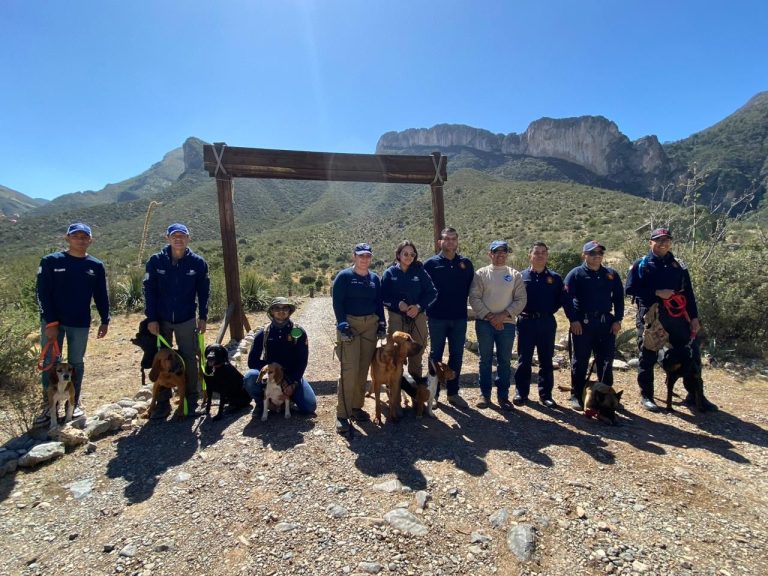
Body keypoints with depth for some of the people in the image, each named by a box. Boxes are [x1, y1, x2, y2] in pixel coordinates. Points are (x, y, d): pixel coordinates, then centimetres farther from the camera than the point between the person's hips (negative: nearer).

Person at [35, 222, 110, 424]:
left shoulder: (96, 266, 1)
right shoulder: (51, 261, -5)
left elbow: (101, 295, 6)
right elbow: (43, 293, -7)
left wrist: (105, 321, 3)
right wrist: (51, 322, -12)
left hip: (80, 323, 1)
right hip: (52, 321, -1)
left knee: (76, 363, 10)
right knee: (50, 363, 5)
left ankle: (74, 403, 23)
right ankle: (49, 406, 17)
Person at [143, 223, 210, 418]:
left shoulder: (198, 262, -5)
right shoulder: (155, 261, -5)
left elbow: (203, 292, 1)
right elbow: (149, 291, -3)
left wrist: (203, 317, -2)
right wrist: (151, 319, -7)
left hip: (187, 320, -1)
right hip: (161, 320, 1)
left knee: (189, 360, 5)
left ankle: (191, 400, 18)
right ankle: (163, 402, 22)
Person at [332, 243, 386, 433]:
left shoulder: (375, 278, 12)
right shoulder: (344, 276, -4)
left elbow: (379, 302, 15)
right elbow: (337, 302, -9)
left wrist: (382, 323, 7)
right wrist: (342, 323, -17)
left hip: (371, 325, 6)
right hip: (349, 324, -5)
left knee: (363, 369, 9)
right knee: (349, 369, -12)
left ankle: (356, 407, 22)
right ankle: (342, 414, -5)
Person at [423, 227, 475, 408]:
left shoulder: (466, 263, 5)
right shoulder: (431, 263, -2)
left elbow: (470, 288, 11)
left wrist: (461, 305, 5)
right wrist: (427, 310, -4)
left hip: (459, 318, 3)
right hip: (437, 318, -2)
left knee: (457, 356, 9)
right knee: (435, 355, 8)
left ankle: (453, 393, 22)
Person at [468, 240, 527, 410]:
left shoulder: (515, 275, 6)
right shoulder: (481, 273, 3)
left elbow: (520, 300, 0)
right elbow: (474, 298, -4)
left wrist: (503, 315, -12)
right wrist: (489, 316, -13)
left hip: (507, 323, 1)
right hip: (484, 323, -1)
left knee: (505, 361, 8)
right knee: (485, 360, 7)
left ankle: (503, 395, 20)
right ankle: (484, 394, 18)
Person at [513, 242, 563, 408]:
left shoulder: (555, 278, 5)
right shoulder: (521, 276, 2)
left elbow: (561, 299, 10)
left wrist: (550, 311, -1)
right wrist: (520, 311, -2)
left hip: (547, 323, 1)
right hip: (526, 321, -1)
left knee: (546, 360, 9)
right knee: (524, 360, 5)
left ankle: (545, 394, 19)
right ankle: (521, 393, 14)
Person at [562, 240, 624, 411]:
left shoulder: (612, 274, 10)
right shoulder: (575, 274, -2)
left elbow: (619, 298, 13)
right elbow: (566, 298, -7)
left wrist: (617, 320, 3)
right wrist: (573, 320, -13)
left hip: (606, 323, 4)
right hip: (582, 323, -3)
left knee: (605, 361, 11)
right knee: (580, 361, 3)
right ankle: (577, 396, 12)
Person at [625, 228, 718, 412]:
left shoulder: (678, 265, 12)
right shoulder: (641, 264, 0)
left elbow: (688, 293, 11)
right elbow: (630, 289, -7)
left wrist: (694, 317, 5)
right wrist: (656, 293, -16)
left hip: (676, 315, 4)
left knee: (691, 353, 6)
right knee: (648, 357, 3)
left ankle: (695, 396, 21)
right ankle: (646, 396, 16)